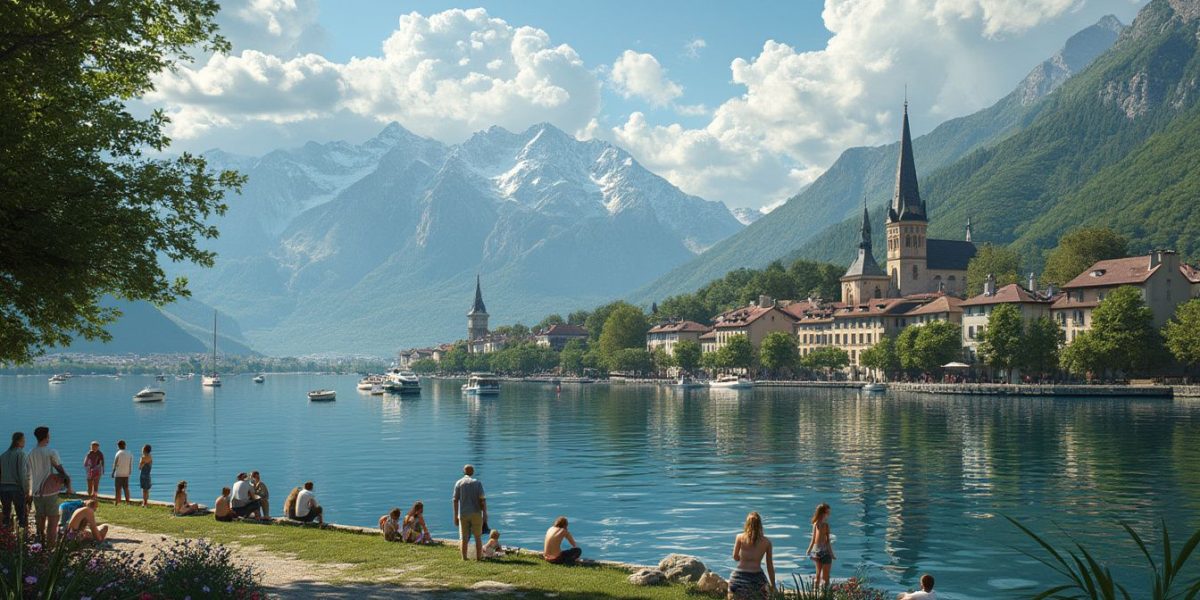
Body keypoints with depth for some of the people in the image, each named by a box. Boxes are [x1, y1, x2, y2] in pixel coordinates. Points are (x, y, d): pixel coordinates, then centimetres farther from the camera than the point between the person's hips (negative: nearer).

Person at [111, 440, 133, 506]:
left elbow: (115, 464, -6)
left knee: (118, 489, -1)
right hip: (126, 474, 5)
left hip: (119, 474, -5)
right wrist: (129, 472, 12)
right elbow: (131, 465, 5)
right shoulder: (129, 454, 4)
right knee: (126, 488, 11)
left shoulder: (118, 453, -9)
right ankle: (128, 501, 10)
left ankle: (117, 502, -1)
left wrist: (113, 473, 4)